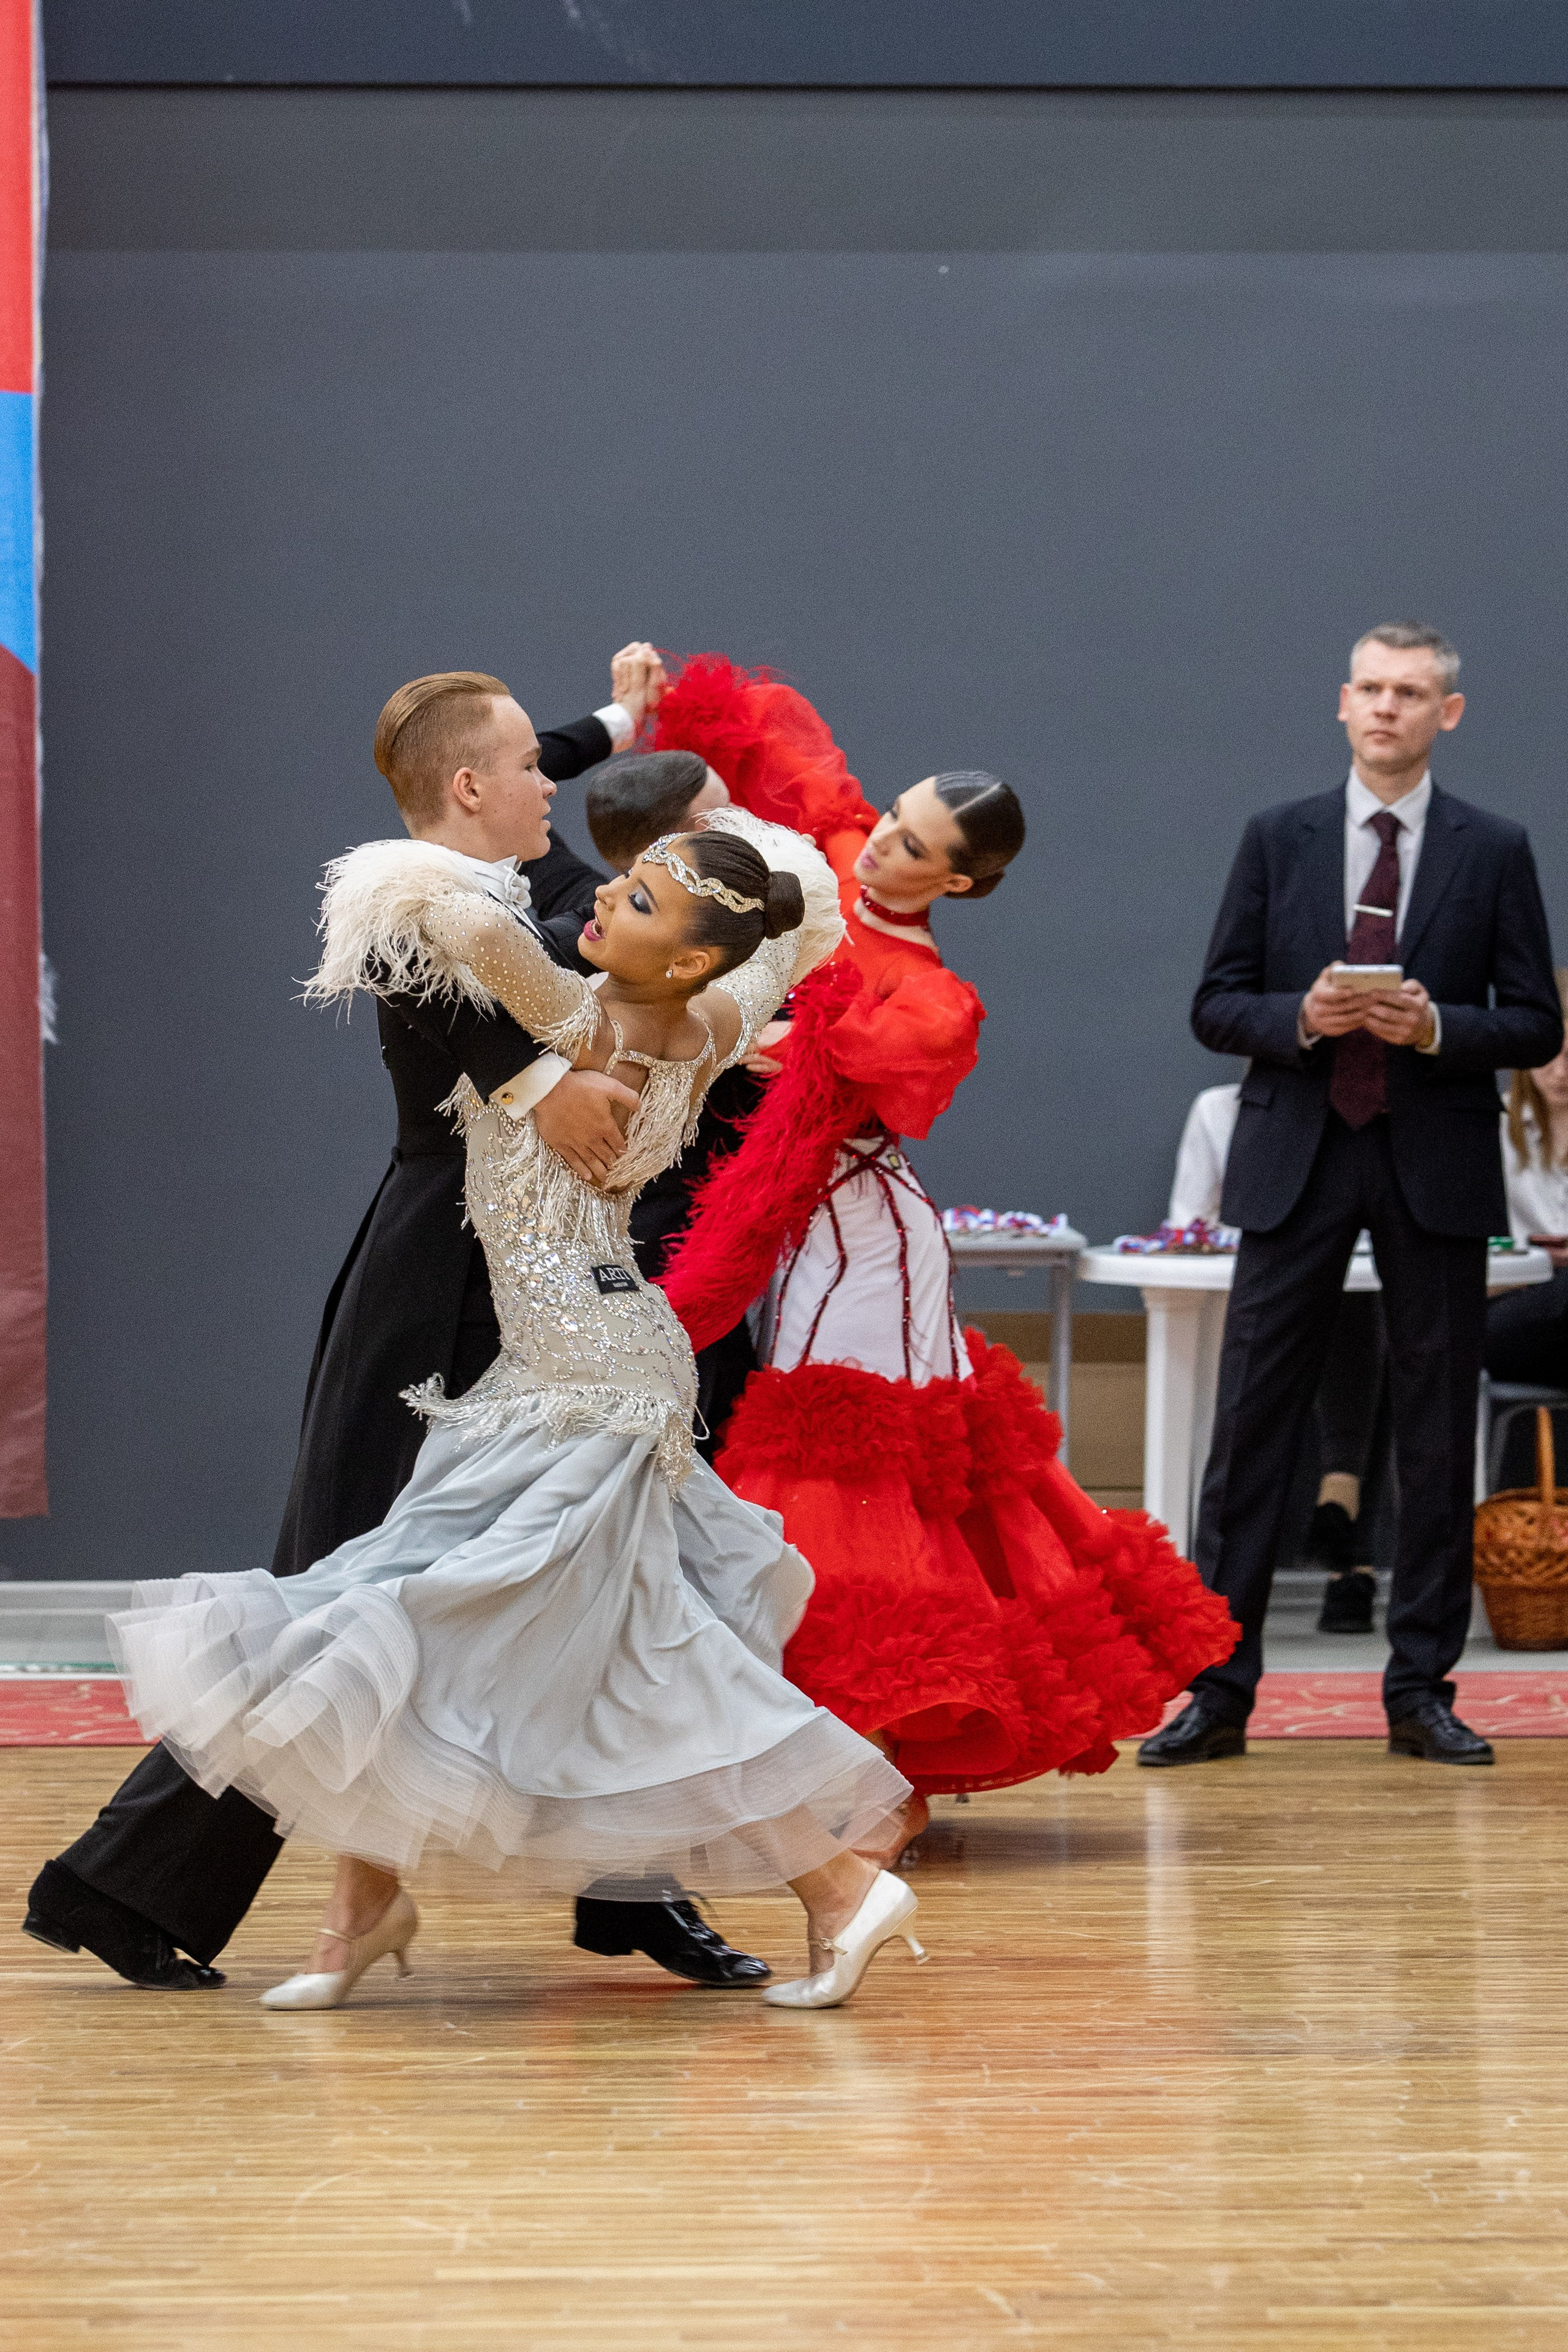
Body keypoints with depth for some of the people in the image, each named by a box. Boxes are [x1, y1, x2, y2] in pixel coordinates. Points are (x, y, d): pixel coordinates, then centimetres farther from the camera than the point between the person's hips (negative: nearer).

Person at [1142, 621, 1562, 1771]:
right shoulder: (1279, 839, 7)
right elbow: (1217, 1006, 6)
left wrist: (1437, 1027, -15)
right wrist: (1302, 1016, -13)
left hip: (1436, 1164, 0)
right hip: (1300, 1158, 1)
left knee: (1438, 1438, 3)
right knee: (1251, 1426, -2)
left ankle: (1422, 1691, 11)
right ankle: (1218, 1692, 2)